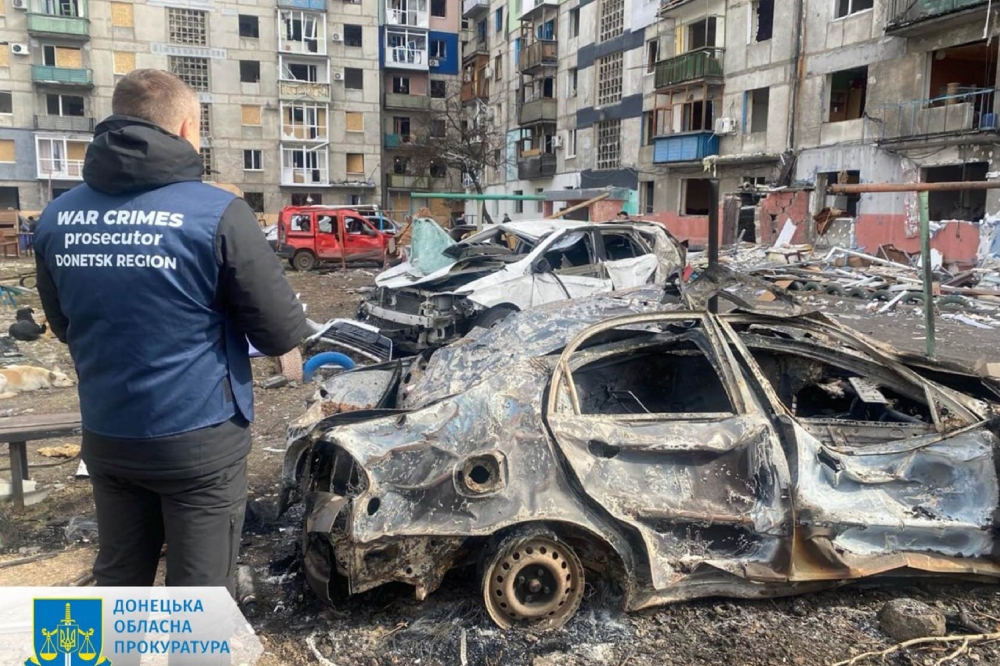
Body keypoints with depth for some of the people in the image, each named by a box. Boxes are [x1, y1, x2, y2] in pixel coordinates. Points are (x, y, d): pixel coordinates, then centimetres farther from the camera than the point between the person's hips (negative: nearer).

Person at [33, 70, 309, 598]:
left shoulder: (56, 218, 1)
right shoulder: (217, 213, -17)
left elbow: (64, 325, 15)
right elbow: (281, 333, -12)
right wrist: (293, 332, 10)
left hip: (106, 436, 6)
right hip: (198, 439, -5)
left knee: (118, 578, 23)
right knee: (200, 589, 9)